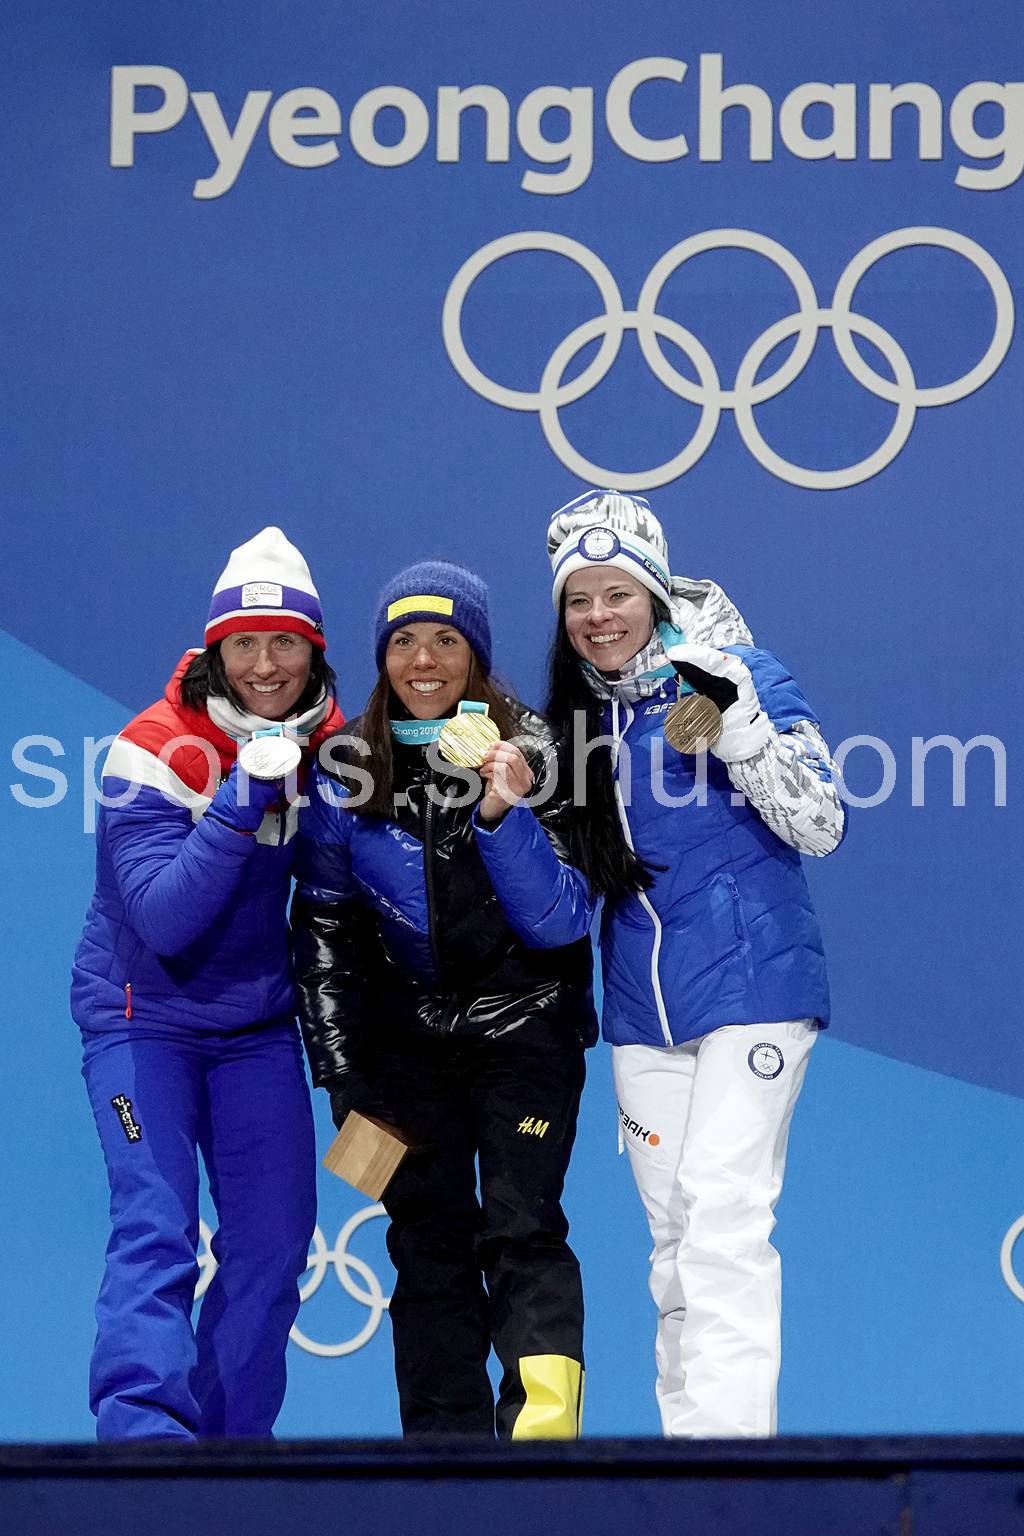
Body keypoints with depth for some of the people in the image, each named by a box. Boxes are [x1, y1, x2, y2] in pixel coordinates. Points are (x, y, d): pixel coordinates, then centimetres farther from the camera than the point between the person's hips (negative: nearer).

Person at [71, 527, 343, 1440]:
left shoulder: (330, 744, -3)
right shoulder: (156, 755, -19)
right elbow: (164, 920, -29)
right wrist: (243, 796, -35)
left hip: (257, 1024, 5)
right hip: (143, 1017, -5)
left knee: (274, 1240, 1)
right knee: (156, 1228, -18)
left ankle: (229, 1443, 13)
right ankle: (142, 1434, -23)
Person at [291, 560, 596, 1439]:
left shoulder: (531, 754, -8)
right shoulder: (348, 767, -2)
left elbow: (562, 921, -13)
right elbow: (323, 923, 5)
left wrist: (504, 816, -27)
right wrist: (340, 1069, 0)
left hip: (525, 1027, -2)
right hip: (407, 1032, 2)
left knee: (522, 1230, -13)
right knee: (428, 1243, 1)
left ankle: (542, 1430, -19)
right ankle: (446, 1450, 4)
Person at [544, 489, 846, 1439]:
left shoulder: (734, 675, -7)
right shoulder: (582, 716, 11)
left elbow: (820, 827, -14)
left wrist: (734, 717, -24)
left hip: (752, 986, -6)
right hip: (643, 1006, 6)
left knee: (723, 1224, -15)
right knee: (673, 1239, 8)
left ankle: (731, 1437, -18)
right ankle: (685, 1433, 13)